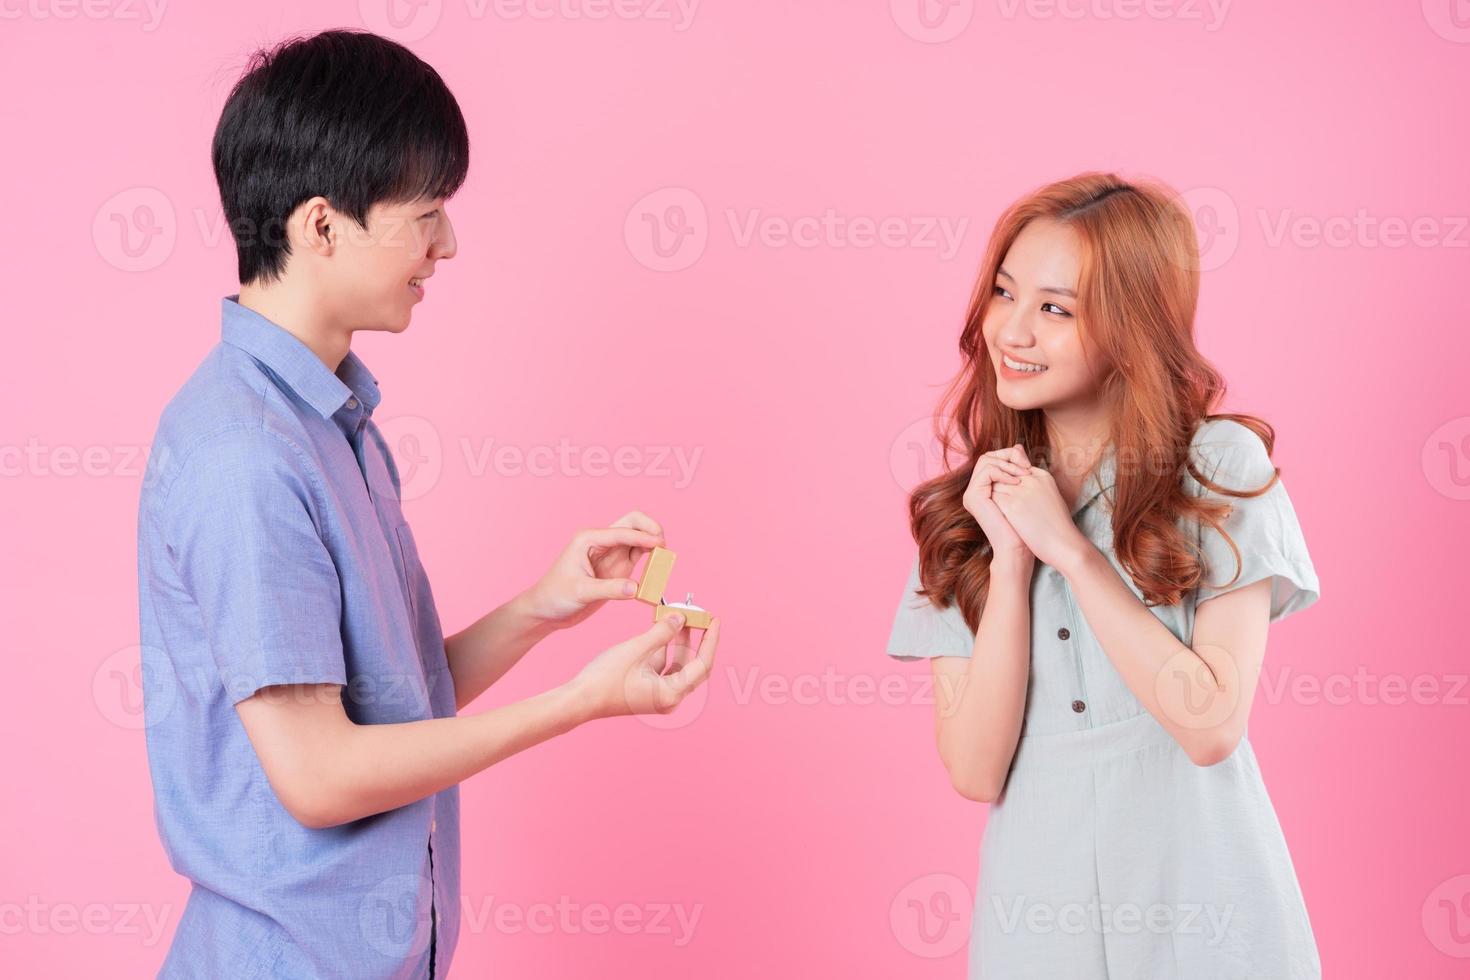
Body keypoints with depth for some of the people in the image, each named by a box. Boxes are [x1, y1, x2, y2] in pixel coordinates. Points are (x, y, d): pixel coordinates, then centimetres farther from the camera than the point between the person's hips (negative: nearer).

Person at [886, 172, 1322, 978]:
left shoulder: (1221, 466, -8)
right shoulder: (965, 504, 0)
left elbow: (1211, 726, -16)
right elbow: (976, 771, -8)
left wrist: (1071, 549, -17)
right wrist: (1012, 562, -16)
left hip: (1202, 910, -2)